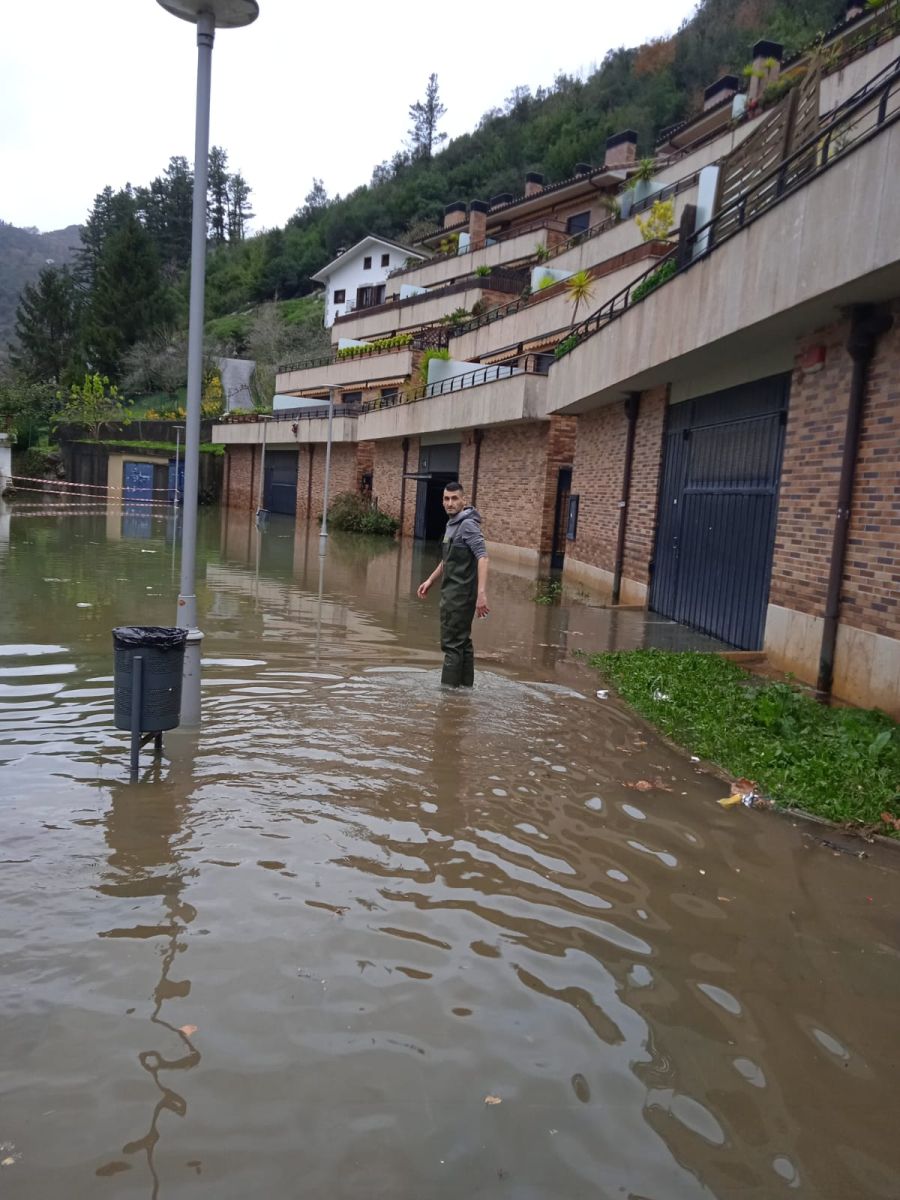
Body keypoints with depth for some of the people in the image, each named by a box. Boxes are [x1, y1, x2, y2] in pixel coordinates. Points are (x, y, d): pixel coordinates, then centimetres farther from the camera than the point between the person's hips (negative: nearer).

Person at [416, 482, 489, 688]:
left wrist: (481, 593, -33)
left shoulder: (468, 524, -15)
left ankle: (449, 688, -1)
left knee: (452, 643, -6)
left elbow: (482, 557, -25)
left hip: (460, 594, -9)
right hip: (453, 592, 9)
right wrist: (430, 580, 22)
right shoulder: (452, 524, 15)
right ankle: (465, 685, 23)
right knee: (462, 642, 15)